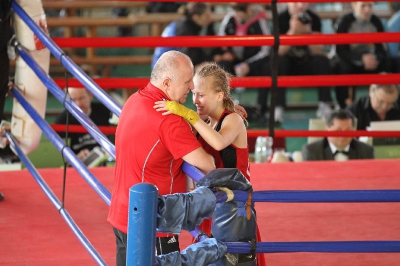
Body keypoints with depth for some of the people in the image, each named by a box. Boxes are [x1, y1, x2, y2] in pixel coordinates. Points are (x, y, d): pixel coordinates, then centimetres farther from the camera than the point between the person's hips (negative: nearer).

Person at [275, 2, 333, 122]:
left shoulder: (313, 19, -8)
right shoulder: (281, 19, -13)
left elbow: (317, 52, -14)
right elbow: (279, 51, -22)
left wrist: (308, 32, -30)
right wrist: (292, 31, -35)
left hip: (308, 65, 2)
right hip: (287, 65, -2)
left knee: (322, 61, -27)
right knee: (279, 61, -32)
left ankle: (324, 106, -24)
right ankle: (278, 107, -35)